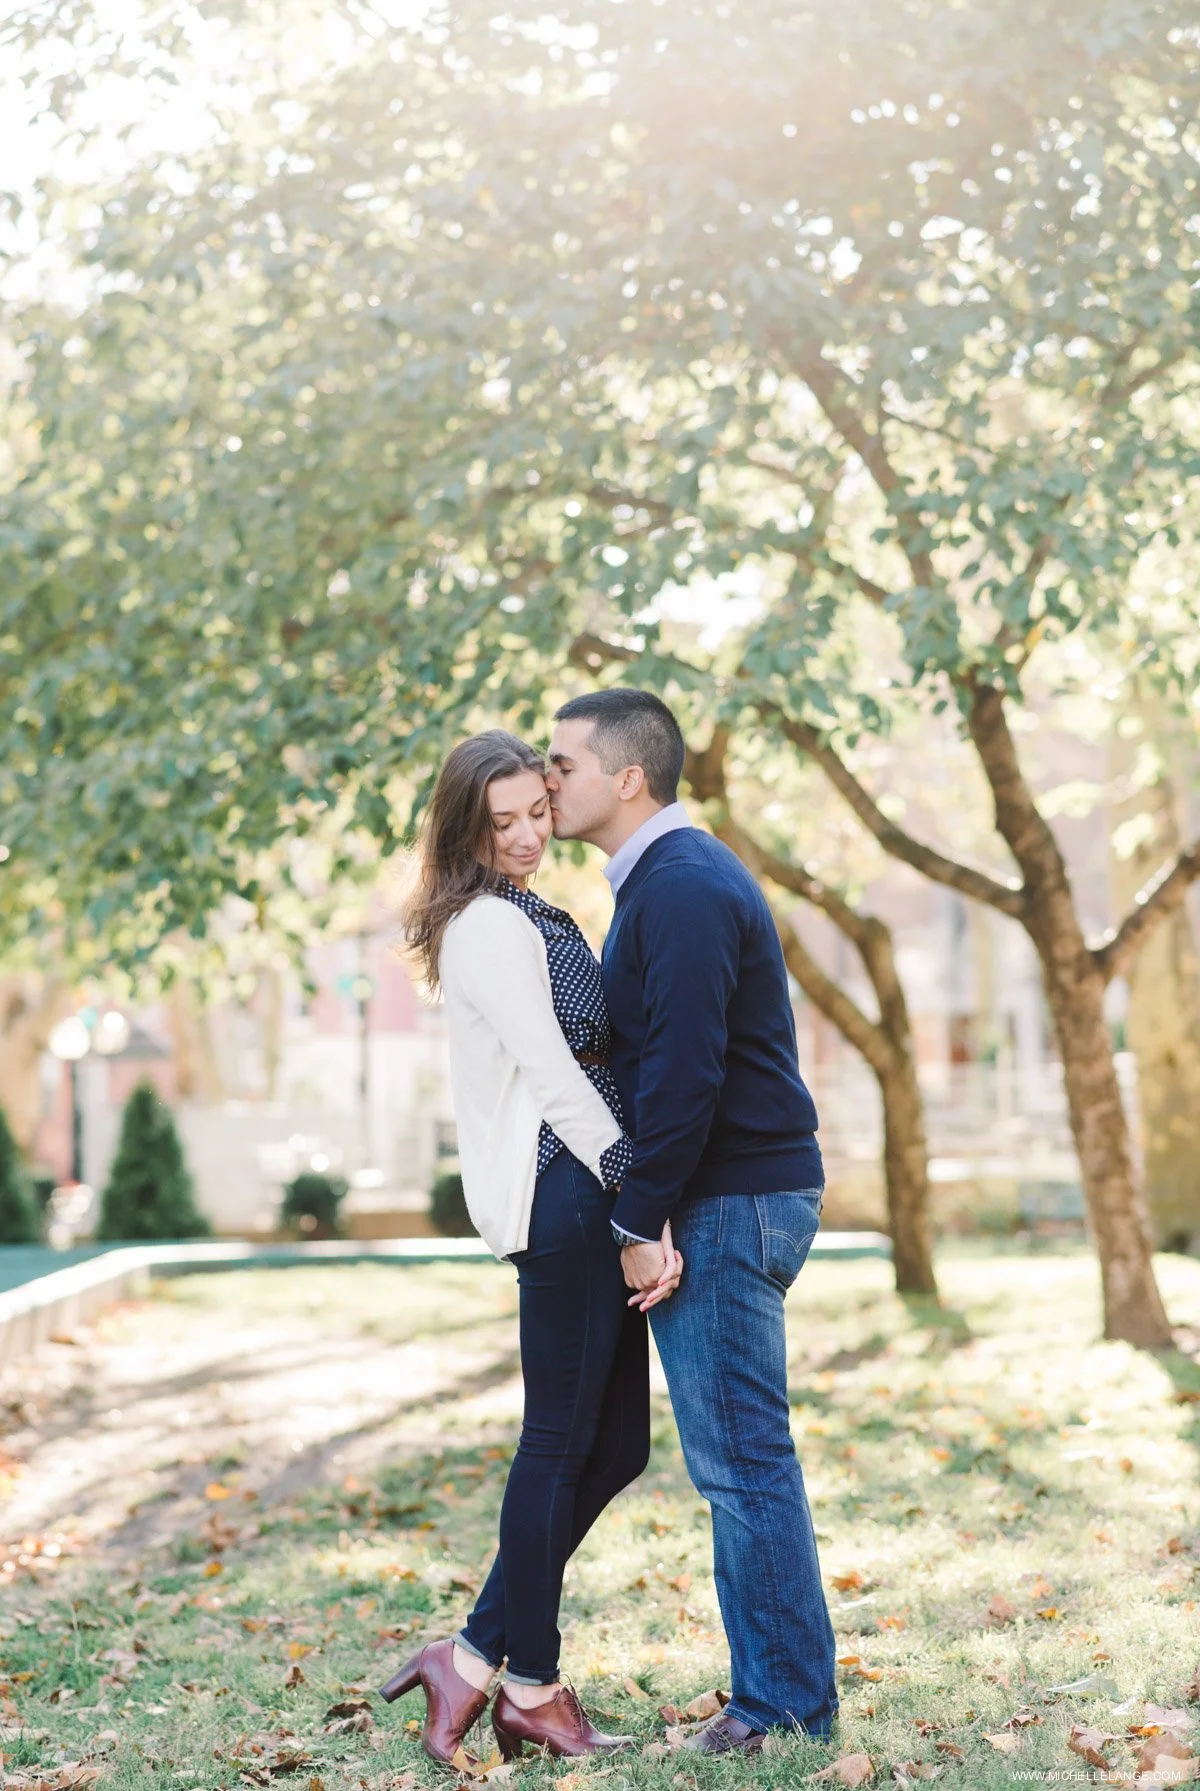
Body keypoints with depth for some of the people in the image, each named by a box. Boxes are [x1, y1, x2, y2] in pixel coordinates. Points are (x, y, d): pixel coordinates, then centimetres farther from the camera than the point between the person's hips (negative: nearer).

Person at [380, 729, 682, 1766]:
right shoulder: (491, 926, -10)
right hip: (557, 1194, -10)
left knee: (615, 1443, 10)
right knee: (562, 1440, -2)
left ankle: (479, 1660, 15)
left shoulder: (525, 918, 20)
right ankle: (532, 1687, 9)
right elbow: (554, 1078, -16)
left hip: (584, 1200, 10)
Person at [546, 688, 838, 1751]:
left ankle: (788, 1705, 4)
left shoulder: (683, 889, -16)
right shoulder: (674, 877, 17)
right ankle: (777, 1693, 20)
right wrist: (650, 1212, 17)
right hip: (738, 1200, 10)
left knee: (741, 1461, -4)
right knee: (741, 1461, 13)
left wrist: (642, 1223, -16)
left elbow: (685, 1072, -22)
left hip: (729, 1207, -10)